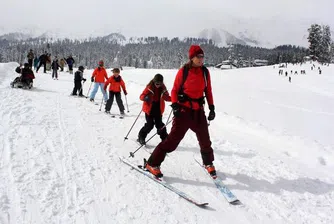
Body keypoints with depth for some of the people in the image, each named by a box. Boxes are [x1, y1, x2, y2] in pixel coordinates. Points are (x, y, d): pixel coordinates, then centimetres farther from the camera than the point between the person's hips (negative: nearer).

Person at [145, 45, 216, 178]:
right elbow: (175, 90, -3)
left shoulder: (205, 72, 4)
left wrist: (211, 108, 6)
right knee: (173, 139, -8)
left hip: (199, 111, 4)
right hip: (184, 110, -4)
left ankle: (208, 163, 37)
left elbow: (208, 91, 11)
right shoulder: (183, 71, -7)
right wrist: (175, 105, -16)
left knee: (205, 139, 12)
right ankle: (152, 163, 2)